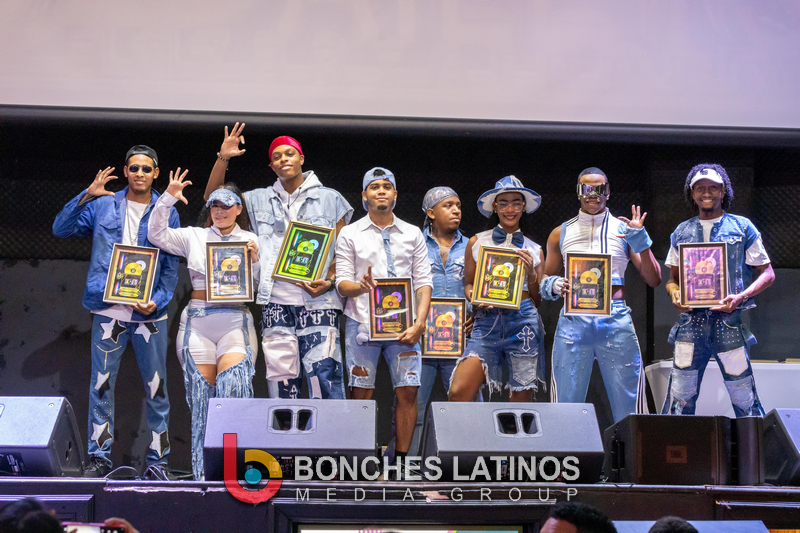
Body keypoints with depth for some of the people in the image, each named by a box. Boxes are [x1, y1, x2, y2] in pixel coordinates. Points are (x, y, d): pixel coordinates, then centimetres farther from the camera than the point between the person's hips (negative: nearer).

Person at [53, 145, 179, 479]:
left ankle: (157, 460, 8)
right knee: (101, 385, -1)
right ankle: (99, 458, 6)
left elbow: (172, 267, 5)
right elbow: (61, 229, 4)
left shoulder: (166, 213, 7)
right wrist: (86, 197, -8)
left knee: (156, 388, 1)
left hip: (150, 313, 0)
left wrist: (156, 303, -11)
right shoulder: (103, 206, 9)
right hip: (108, 310, 0)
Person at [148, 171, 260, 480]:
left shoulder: (251, 241, 13)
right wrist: (168, 199, -3)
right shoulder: (194, 237, 15)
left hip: (235, 321, -1)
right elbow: (157, 235, 5)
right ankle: (204, 473, 0)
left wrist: (255, 261, -8)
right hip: (198, 321, 1)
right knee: (203, 392, -4)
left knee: (232, 384, -20)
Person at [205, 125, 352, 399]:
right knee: (281, 377, -2)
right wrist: (223, 158, 5)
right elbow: (213, 196, 19)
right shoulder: (261, 201, 18)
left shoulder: (329, 199, 11)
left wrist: (329, 281, -7)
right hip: (276, 300, 3)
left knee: (324, 373, -15)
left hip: (318, 299, -2)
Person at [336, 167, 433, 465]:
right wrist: (361, 286, -21)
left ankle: (400, 460, -1)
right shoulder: (350, 235, 8)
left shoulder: (413, 234, 13)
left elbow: (424, 283, 7)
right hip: (362, 323, -1)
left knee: (407, 392, -7)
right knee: (362, 393, -4)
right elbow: (342, 283, 3)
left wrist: (419, 323, -7)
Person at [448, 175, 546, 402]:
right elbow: (468, 284, 16)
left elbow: (539, 300, 14)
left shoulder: (534, 250, 13)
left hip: (523, 321, 0)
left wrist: (531, 273, -4)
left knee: (522, 401, -1)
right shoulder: (477, 243, 12)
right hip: (487, 321, 0)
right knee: (458, 393, -15)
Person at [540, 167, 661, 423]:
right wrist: (554, 286, -3)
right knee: (565, 404, -4)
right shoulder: (561, 234, 16)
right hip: (573, 321, 1)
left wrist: (641, 241, -6)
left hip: (616, 319, -1)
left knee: (628, 405, -5)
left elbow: (653, 280, 7)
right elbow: (545, 281, 20)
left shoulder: (623, 229, 12)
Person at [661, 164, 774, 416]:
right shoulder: (681, 233, 16)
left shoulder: (742, 228, 8)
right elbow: (673, 278, 22)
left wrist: (741, 296, -10)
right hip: (691, 321, 2)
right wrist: (674, 294, -2)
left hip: (729, 320, -2)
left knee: (744, 400, -4)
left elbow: (767, 273, 8)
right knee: (679, 399, -3)